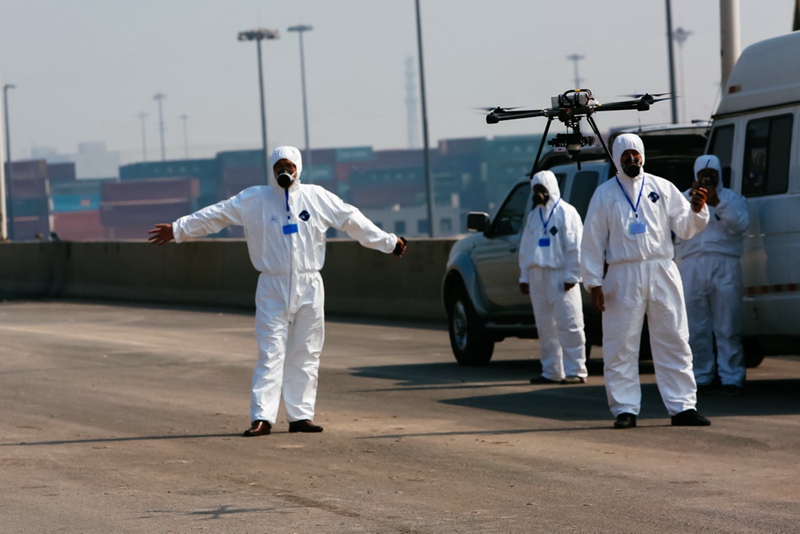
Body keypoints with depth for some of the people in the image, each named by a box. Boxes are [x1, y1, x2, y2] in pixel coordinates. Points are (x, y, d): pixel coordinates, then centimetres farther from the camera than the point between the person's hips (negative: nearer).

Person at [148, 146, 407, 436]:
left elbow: (353, 221, 12)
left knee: (306, 354, 4)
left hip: (309, 288, 2)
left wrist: (388, 242, 15)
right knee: (271, 353, -8)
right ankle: (262, 417, -11)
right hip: (273, 288, -2)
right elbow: (215, 215, 4)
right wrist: (178, 229, 3)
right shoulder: (254, 199, 2)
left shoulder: (318, 198, 6)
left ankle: (300, 415, 10)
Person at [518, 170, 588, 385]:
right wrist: (524, 276, 13)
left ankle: (575, 371, -7)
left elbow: (576, 248, -9)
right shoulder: (534, 215, 18)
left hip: (560, 277, -7)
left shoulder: (566, 213, -4)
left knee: (568, 326, -8)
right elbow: (525, 249, 20)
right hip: (538, 277, 7)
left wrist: (571, 276, -14)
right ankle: (551, 372, 13)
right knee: (545, 327, 8)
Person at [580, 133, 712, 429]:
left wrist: (696, 210, -14)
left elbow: (685, 227, 7)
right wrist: (594, 282, -1)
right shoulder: (605, 194, 6)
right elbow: (593, 241, 5)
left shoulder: (662, 188, 9)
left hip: (662, 274, 1)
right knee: (621, 346, -1)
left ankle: (682, 407, 6)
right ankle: (625, 409, 6)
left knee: (674, 341, 2)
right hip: (624, 276, -1)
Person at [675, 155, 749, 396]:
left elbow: (740, 224, -5)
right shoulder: (684, 198, 17)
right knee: (696, 328, 0)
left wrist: (717, 203, -15)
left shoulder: (733, 199, 13)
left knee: (728, 327, -6)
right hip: (692, 265, 2)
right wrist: (693, 200, -12)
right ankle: (702, 375, 6)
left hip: (724, 266, -2)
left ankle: (732, 377, -5)